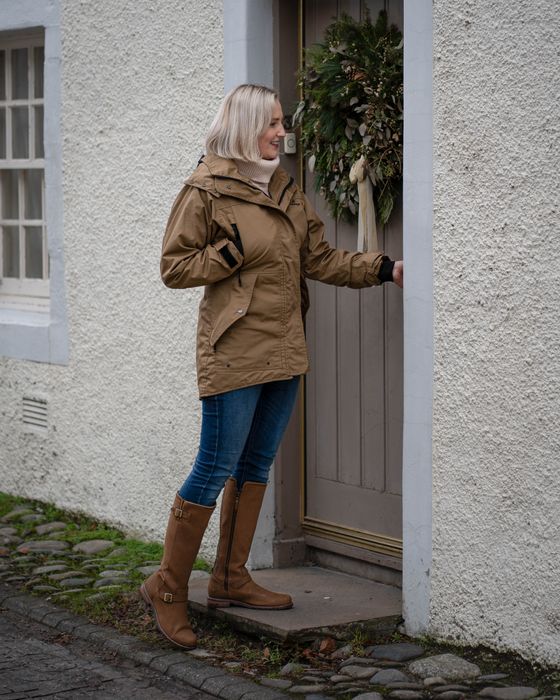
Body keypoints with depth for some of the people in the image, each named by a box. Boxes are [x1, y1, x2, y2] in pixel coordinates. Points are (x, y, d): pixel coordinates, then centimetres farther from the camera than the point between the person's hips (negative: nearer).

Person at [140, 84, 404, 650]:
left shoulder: (285, 190, 13)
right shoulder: (206, 190, -8)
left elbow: (319, 259, 13)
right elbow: (173, 268, -8)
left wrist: (386, 268, 5)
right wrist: (233, 253, -18)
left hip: (283, 349, 8)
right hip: (234, 352, -8)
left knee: (256, 467, 13)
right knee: (216, 470, -7)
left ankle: (230, 580, 23)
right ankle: (167, 587, 5)